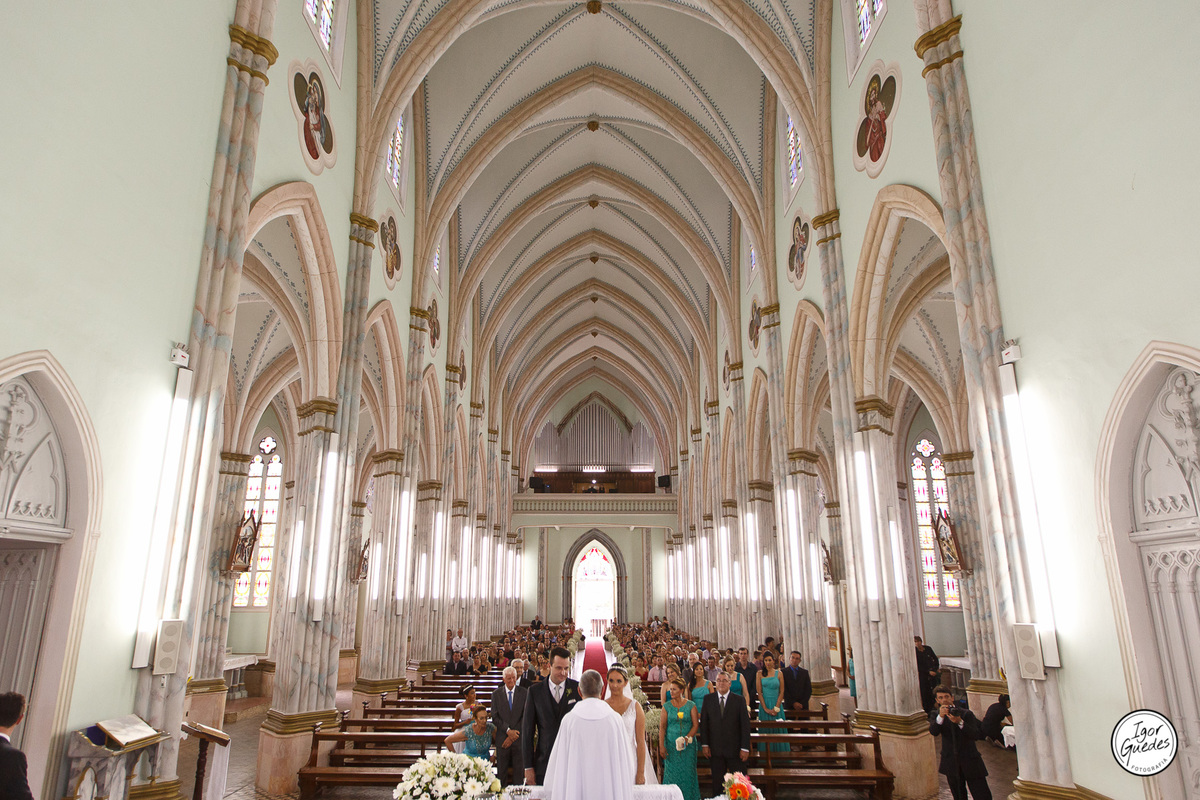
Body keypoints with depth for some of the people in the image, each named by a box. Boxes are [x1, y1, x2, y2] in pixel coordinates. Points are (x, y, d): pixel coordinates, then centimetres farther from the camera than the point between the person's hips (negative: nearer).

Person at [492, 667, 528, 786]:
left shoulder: (524, 692, 0)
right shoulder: (496, 694, 3)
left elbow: (526, 716, -2)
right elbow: (495, 717, -1)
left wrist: (514, 734, -8)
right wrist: (508, 730, -12)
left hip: (519, 738, 0)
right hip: (502, 738, 1)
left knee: (519, 771, 5)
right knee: (502, 771, 7)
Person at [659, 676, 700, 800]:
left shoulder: (691, 705, 1)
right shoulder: (667, 707, 3)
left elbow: (696, 725, -2)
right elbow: (662, 726, -1)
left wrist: (687, 738, -17)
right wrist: (661, 746, -9)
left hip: (688, 745, 0)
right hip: (671, 745, 1)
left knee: (687, 773, 3)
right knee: (672, 773, 1)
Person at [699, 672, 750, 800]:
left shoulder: (739, 700, -2)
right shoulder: (708, 699, 3)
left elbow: (745, 725, -3)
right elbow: (703, 723, 4)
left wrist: (745, 748, -8)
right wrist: (704, 744, -3)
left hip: (735, 750, -1)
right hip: (715, 750, 1)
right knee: (717, 783, 9)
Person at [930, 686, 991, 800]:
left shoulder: (966, 713, -2)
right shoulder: (935, 714, 2)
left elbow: (976, 735, -13)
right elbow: (933, 732, -16)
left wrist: (960, 722, -28)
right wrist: (940, 716, -32)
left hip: (970, 761, -1)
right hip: (951, 763, 1)